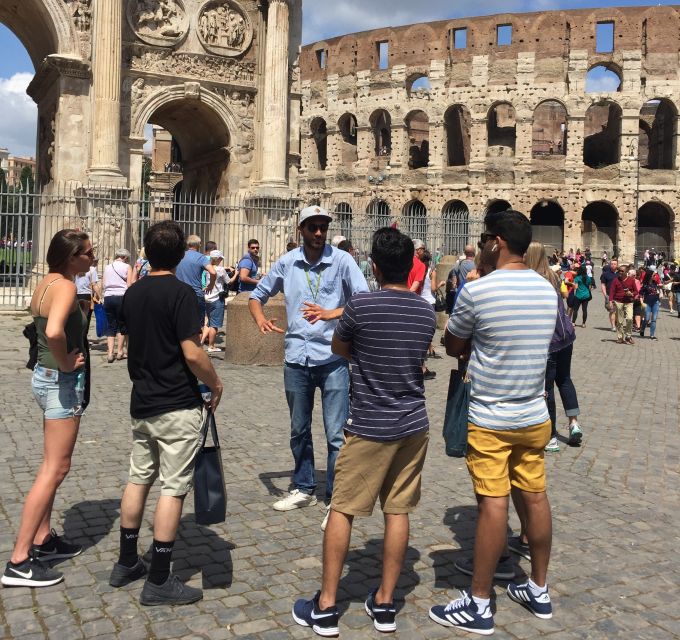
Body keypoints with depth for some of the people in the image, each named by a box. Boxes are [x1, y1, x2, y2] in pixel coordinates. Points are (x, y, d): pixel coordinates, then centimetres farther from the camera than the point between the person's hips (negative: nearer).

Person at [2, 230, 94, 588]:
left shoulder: (46, 283, 8)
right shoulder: (65, 286, -20)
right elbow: (54, 332, -36)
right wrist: (66, 363, -20)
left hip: (46, 375, 10)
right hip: (62, 381, -10)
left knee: (51, 465, 19)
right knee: (55, 469, -4)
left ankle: (43, 539, 29)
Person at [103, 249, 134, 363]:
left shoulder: (107, 267, 12)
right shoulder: (127, 267, -1)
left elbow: (104, 285, 12)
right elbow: (130, 285, -8)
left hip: (108, 297, 4)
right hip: (121, 297, -4)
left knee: (110, 325, 7)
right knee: (122, 325, 9)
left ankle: (110, 353, -3)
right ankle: (120, 352, 14)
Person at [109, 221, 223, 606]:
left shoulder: (133, 293, 6)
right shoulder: (181, 293, -16)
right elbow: (192, 354, -20)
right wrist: (215, 383, -5)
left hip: (142, 403, 7)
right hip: (178, 406, -7)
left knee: (139, 479, 18)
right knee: (174, 488, -1)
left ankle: (127, 563, 29)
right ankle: (159, 581, 5)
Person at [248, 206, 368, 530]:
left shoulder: (342, 260, -6)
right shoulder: (286, 263, 4)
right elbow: (257, 296, 14)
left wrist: (331, 313, -30)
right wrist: (260, 319, -8)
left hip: (332, 359, -4)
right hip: (296, 358, 4)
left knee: (336, 435, -3)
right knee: (298, 430, 18)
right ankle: (304, 489, 35)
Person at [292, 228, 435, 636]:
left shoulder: (362, 306, -14)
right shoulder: (426, 312, 1)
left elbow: (339, 349, 3)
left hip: (370, 426, -4)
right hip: (414, 424, 5)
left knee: (342, 510, 6)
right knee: (398, 511, 10)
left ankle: (326, 607, 13)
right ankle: (385, 604, 20)